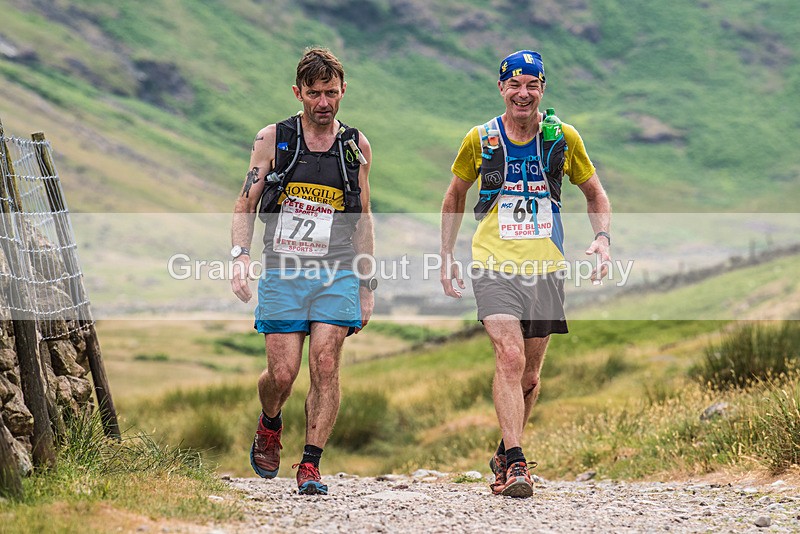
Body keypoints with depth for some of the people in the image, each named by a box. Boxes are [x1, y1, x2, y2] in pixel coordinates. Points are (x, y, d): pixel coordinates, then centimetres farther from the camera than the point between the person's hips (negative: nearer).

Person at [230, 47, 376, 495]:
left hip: (338, 274, 1)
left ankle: (311, 465, -5)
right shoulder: (272, 139, 3)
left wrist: (367, 286, 13)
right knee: (282, 374, -5)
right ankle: (270, 425, 28)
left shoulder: (356, 146, 8)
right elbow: (246, 205, 6)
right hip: (283, 273, -1)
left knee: (325, 366, -12)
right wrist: (241, 256, -11)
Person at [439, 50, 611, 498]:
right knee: (510, 357, -20)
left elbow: (595, 194, 13)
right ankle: (515, 465, -22)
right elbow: (456, 196, 16)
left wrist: (602, 238, -4)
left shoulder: (563, 138, 1)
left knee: (530, 370, 10)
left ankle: (506, 454, 32)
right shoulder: (480, 140, 0)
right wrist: (446, 256, 13)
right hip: (494, 264, -2)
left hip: (546, 268, 2)